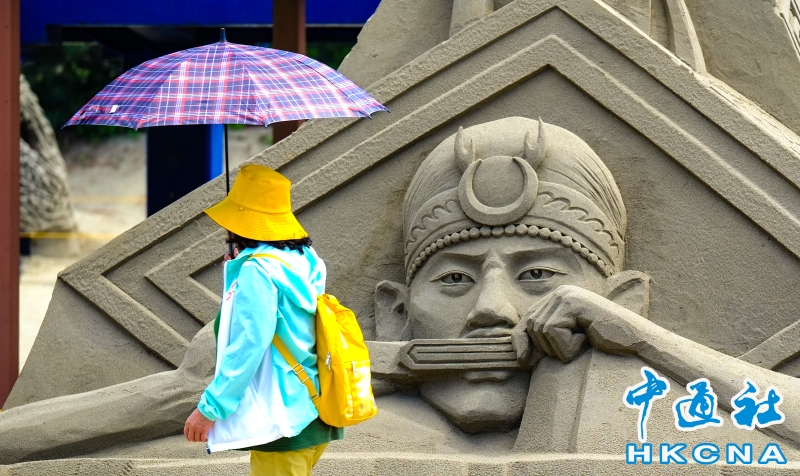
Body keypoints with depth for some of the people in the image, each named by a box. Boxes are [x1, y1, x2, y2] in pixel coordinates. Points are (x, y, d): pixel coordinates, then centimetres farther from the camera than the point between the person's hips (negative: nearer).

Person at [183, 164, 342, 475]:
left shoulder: (258, 272, -17)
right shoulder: (304, 261, 8)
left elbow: (247, 349, -21)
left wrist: (209, 409, -16)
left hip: (281, 422, -9)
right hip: (310, 414, 9)